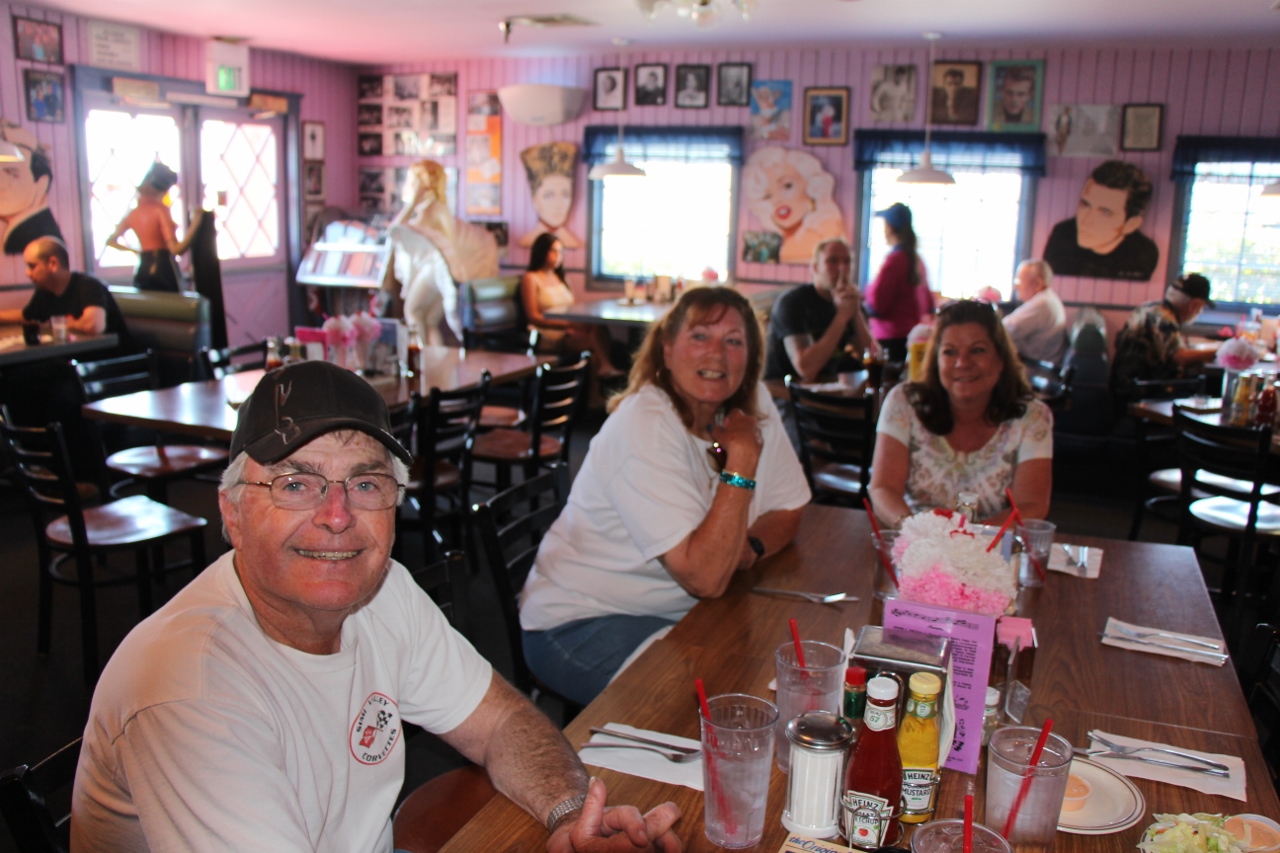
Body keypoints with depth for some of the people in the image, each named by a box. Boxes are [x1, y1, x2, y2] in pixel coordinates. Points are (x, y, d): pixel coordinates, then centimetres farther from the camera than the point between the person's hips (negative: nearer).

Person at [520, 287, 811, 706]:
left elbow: (787, 509, 7)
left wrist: (748, 548, -15)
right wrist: (742, 456, -29)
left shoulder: (754, 402, -4)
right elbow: (705, 579, -30)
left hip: (681, 608, 7)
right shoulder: (644, 426, -25)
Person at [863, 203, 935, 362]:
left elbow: (876, 306, -14)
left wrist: (868, 289, 4)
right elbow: (929, 304, 20)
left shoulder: (895, 259, -12)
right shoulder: (917, 259, 11)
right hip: (914, 335, 8)